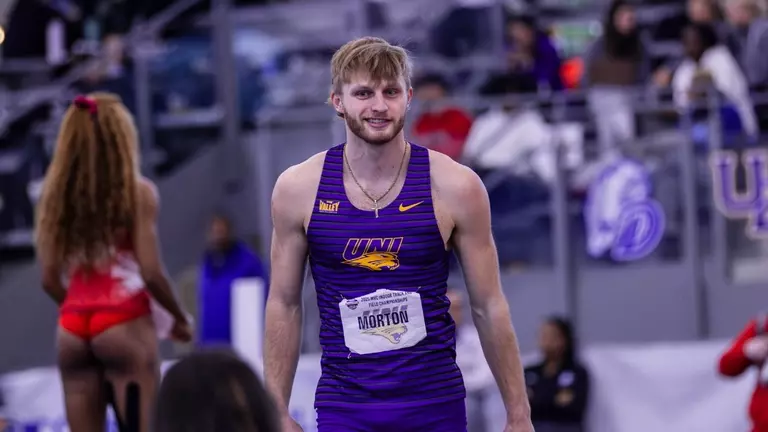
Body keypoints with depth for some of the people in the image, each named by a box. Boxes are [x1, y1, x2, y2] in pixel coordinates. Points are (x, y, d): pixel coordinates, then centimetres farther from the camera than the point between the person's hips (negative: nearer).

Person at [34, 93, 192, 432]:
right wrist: (180, 318, 8)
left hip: (72, 328, 5)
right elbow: (151, 273, -9)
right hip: (124, 324, -5)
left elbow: (50, 279, 7)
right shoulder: (137, 192, -5)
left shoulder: (56, 194, 8)